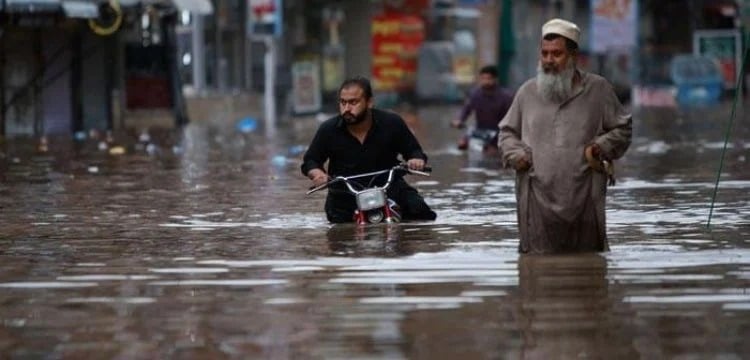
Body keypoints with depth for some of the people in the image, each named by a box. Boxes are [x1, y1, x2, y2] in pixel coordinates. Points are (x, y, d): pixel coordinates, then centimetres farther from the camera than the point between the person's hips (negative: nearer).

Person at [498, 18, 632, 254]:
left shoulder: (597, 89, 6)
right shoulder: (527, 92, 12)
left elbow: (622, 129, 12)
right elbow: (508, 132, 22)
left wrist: (601, 147, -7)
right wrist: (515, 155, 2)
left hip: (584, 197, -1)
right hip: (538, 197, 1)